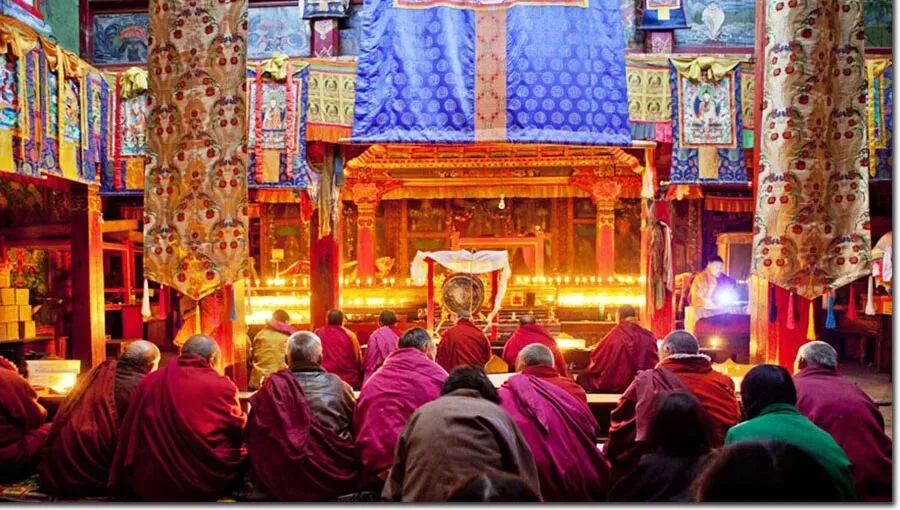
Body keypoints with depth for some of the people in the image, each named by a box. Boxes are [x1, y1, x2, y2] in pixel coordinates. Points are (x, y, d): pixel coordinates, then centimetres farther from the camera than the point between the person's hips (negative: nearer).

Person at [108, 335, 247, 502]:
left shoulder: (149, 382, 8)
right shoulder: (222, 385, -3)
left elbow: (128, 438, 13)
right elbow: (239, 433, 5)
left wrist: (122, 484, 22)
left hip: (151, 484, 5)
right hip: (206, 483, -4)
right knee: (246, 458, 19)